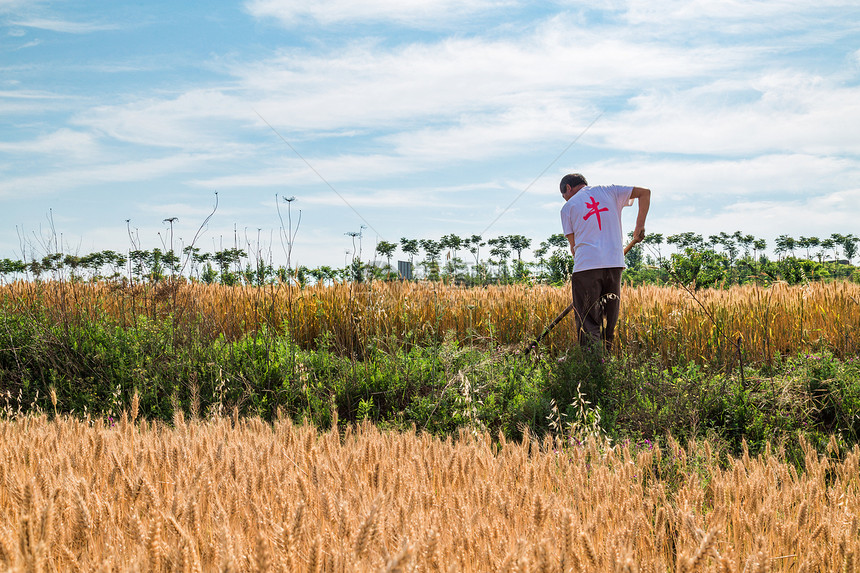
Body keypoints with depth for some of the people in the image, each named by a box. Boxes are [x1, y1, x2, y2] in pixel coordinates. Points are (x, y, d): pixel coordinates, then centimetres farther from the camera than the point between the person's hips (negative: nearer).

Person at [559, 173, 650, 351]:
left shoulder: (568, 207, 11)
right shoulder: (609, 191, 17)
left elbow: (573, 244, 10)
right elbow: (645, 193, 13)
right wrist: (639, 226, 14)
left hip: (586, 265, -3)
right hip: (615, 263, 3)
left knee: (587, 319, -3)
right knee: (609, 318, 14)